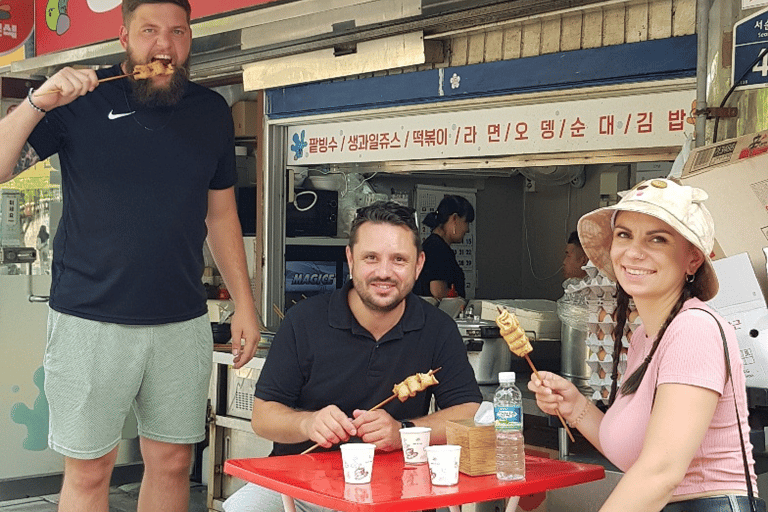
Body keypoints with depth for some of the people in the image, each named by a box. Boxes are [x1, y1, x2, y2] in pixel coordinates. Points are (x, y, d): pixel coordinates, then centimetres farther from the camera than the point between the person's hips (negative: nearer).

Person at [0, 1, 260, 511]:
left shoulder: (212, 112, 8)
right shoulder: (82, 99, -1)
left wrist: (244, 303, 10)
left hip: (183, 323, 3)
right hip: (90, 320, -3)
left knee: (173, 463, 9)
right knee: (89, 469, 3)